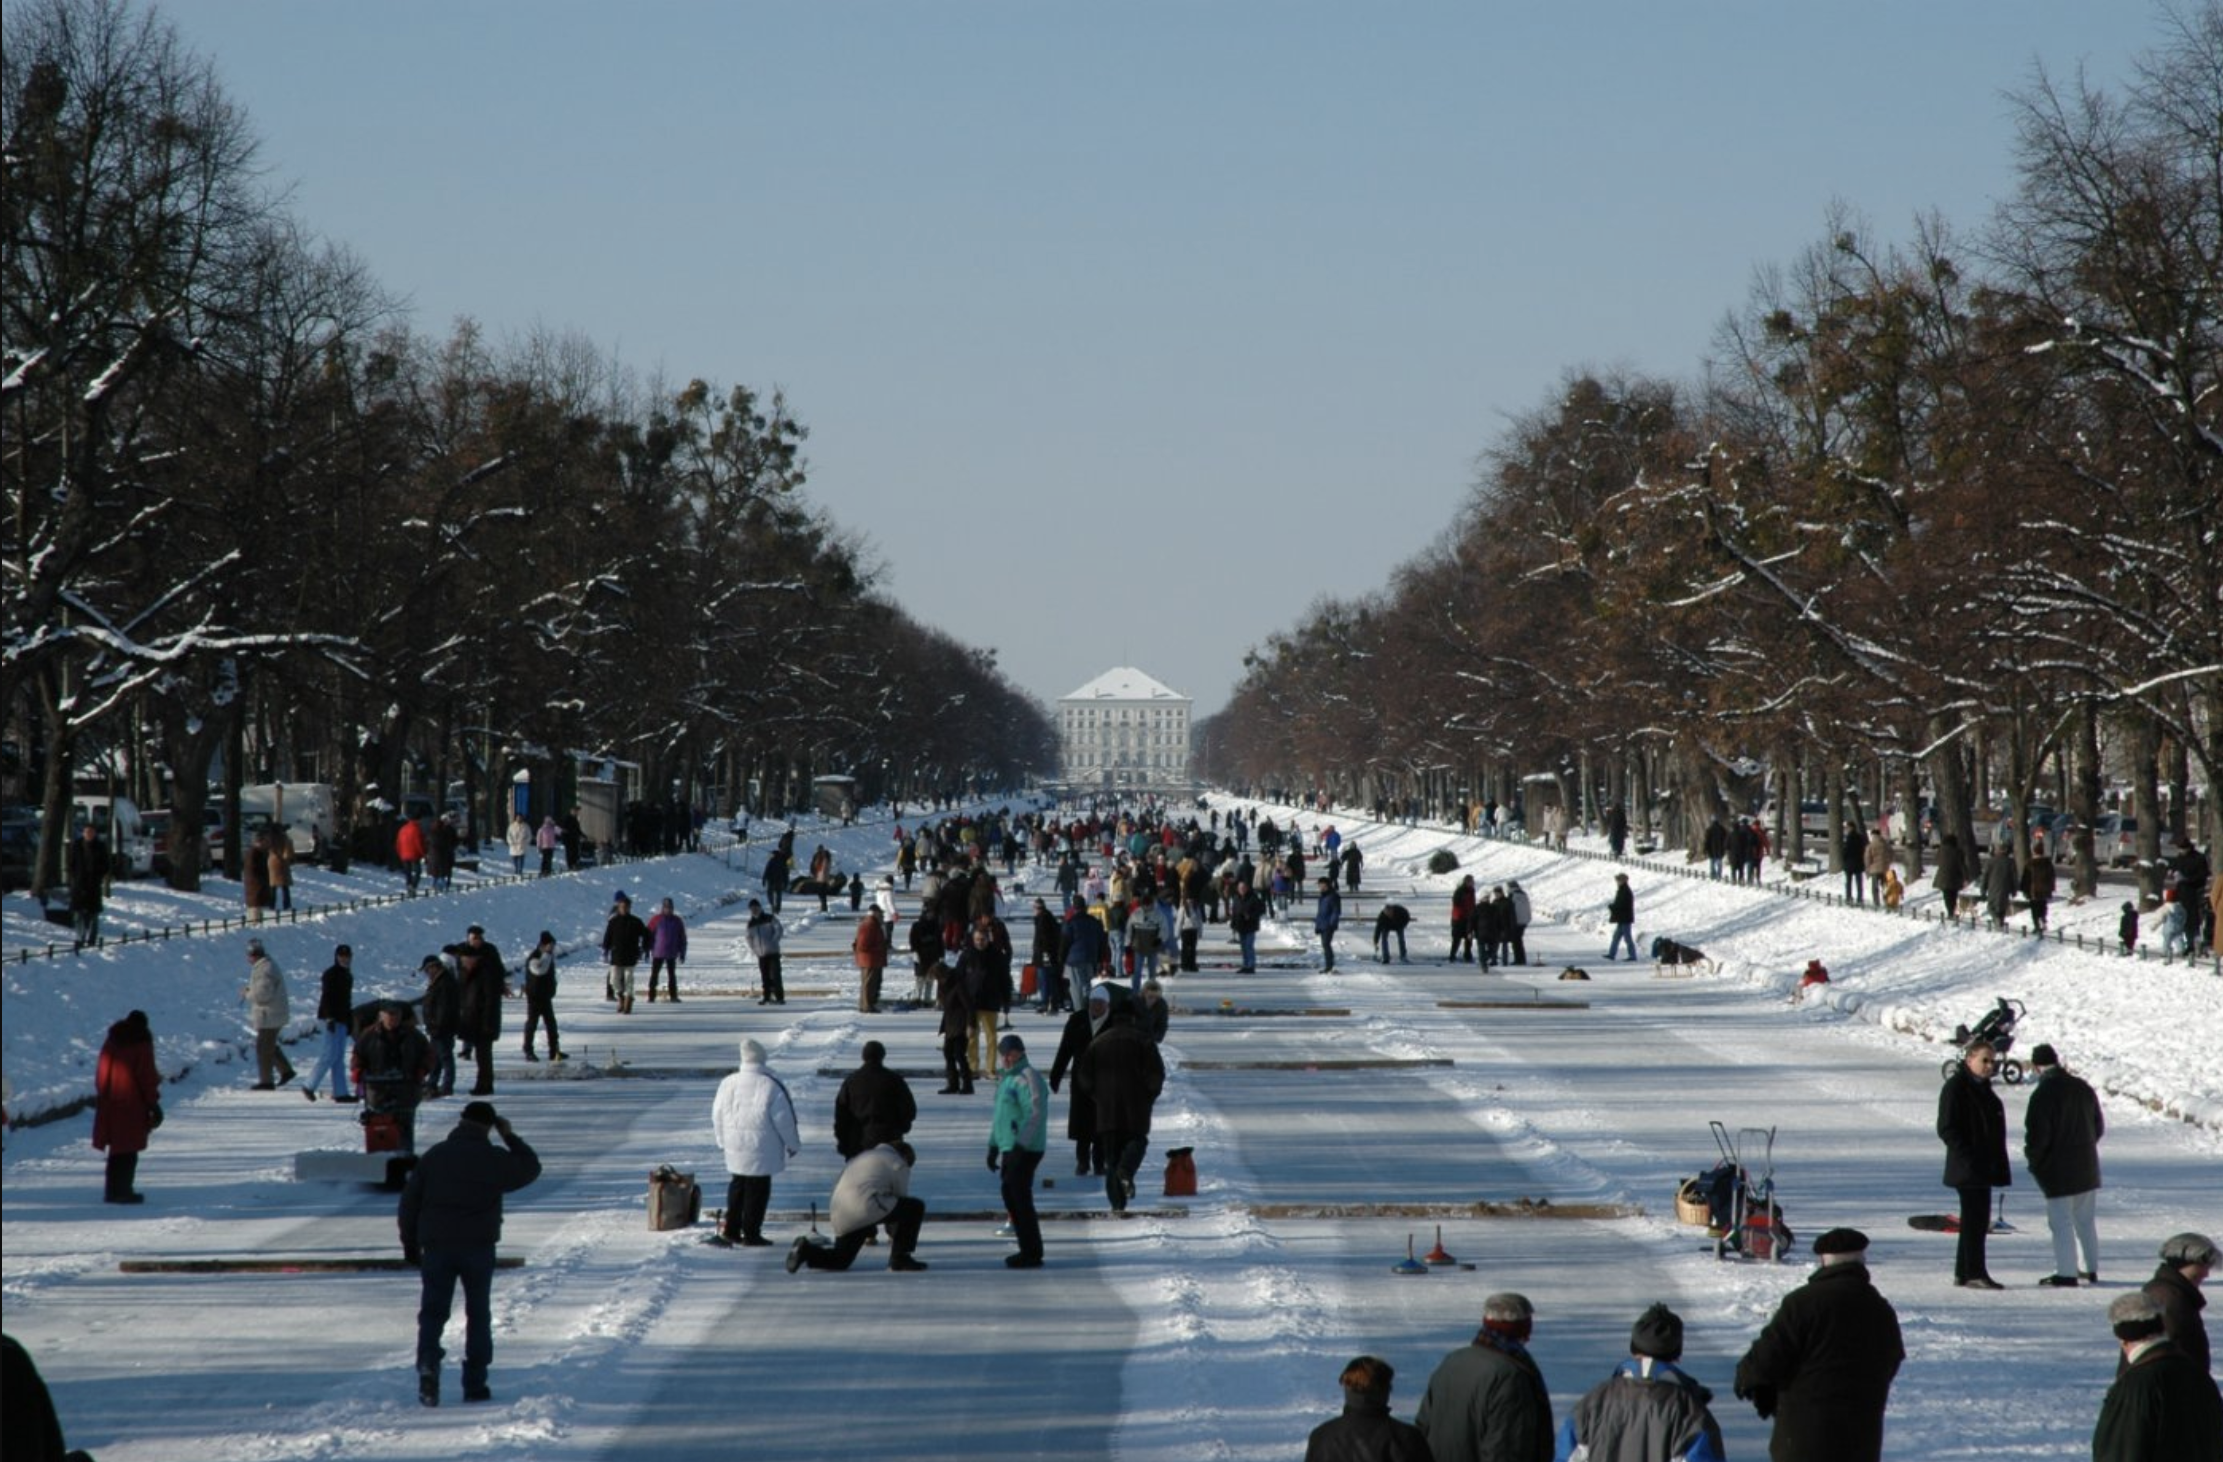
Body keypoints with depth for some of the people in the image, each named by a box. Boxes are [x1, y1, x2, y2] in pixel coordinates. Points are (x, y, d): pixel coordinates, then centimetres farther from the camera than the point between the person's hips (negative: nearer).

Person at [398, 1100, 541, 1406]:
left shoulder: (434, 1156, 4)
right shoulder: (495, 1160, -3)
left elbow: (410, 1201, 5)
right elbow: (531, 1168, 14)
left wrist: (410, 1243, 14)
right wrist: (510, 1137, 19)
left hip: (437, 1246, 1)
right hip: (478, 1247, -1)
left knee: (432, 1311, 4)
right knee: (478, 1314, 10)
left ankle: (428, 1363, -22)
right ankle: (475, 1384, 8)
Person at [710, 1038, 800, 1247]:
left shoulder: (728, 1084, 1)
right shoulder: (770, 1085, -15)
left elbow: (717, 1115, 11)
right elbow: (783, 1118, -10)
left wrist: (723, 1140, 25)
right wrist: (792, 1144, 3)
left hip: (735, 1147, 5)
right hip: (761, 1149, -5)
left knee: (737, 1186, 18)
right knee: (757, 1189, 2)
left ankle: (731, 1229, 20)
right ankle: (751, 1234, 3)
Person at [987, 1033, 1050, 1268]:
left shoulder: (1028, 1078, -14)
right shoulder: (1006, 1078, 17)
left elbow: (1037, 1114, -21)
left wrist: (1021, 1145, -24)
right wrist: (993, 1146, 23)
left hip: (1025, 1150, -10)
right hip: (1009, 1149, 10)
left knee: (1020, 1198, -8)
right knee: (1010, 1197, 12)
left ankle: (1032, 1253, -4)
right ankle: (1028, 1250, 20)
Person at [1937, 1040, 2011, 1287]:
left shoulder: (1982, 1087, 17)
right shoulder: (1956, 1087, -11)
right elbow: (1946, 1129, -16)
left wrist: (1997, 1162, 17)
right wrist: (1969, 1158, -20)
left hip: (1983, 1167, 9)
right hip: (1967, 1168, -9)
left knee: (1977, 1220, 11)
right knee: (1974, 1218, -10)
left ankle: (1964, 1273, 17)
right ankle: (1974, 1273, -8)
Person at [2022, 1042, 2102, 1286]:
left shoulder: (2043, 1094, -17)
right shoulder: (2083, 1088, 5)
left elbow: (2036, 1134, -17)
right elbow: (2099, 1126, 14)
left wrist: (2033, 1159, 0)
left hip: (2058, 1170, -7)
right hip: (2087, 1167, 7)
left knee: (2061, 1222, -1)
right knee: (2085, 1221, 17)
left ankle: (2066, 1273, -3)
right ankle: (2091, 1269, 23)